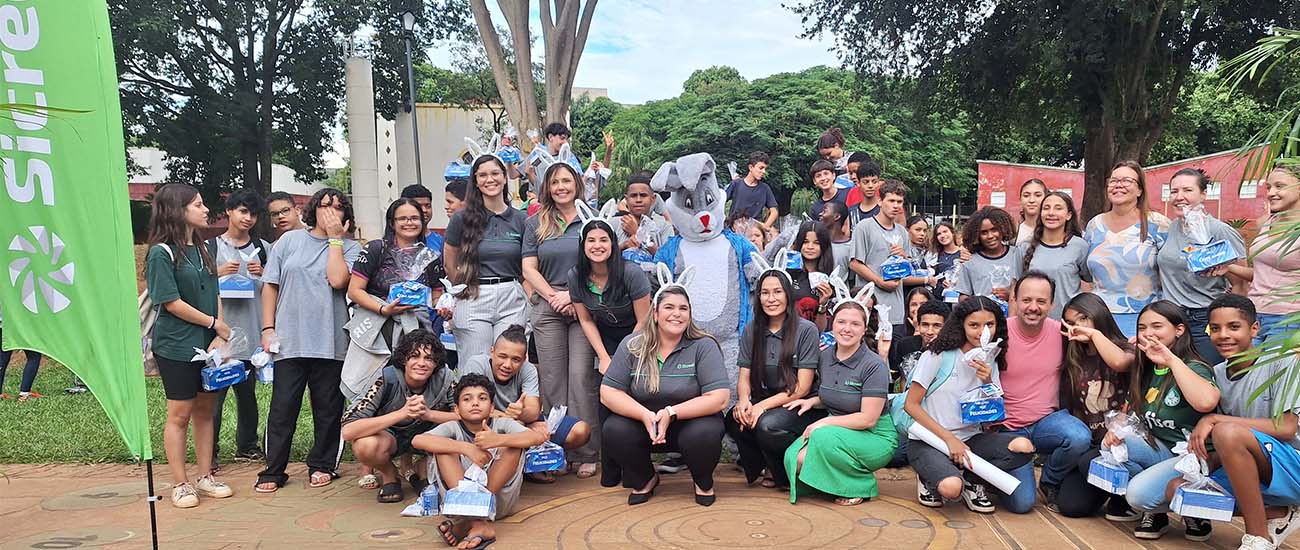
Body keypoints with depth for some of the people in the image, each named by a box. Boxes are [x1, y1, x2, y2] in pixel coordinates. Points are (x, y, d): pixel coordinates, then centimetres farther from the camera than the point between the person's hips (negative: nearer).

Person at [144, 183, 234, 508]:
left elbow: (214, 295, 9)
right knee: (180, 414, 1)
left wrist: (219, 336, -3)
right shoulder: (162, 253, -11)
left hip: (208, 344, 7)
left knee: (205, 409, 11)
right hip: (176, 346, -6)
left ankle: (205, 477, 21)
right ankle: (180, 484, 10)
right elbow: (172, 302, -15)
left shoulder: (203, 248, 10)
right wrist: (215, 323, -9)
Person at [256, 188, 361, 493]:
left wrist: (335, 238, -5)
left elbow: (337, 279, -14)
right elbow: (270, 285, 9)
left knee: (328, 408, 8)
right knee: (282, 407, 1)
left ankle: (322, 465, 23)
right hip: (289, 340, 1)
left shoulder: (350, 248, 5)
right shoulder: (289, 241, 9)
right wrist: (268, 328, 2)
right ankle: (273, 471, 11)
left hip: (330, 342, 0)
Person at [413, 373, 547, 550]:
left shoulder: (501, 424, 0)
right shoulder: (453, 428, 0)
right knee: (445, 446, -17)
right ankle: (478, 523, -32)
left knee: (512, 442, -17)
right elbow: (417, 440, -21)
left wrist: (498, 440, -34)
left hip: (499, 501, 0)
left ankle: (468, 521, -24)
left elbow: (539, 437, -18)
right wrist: (466, 448, -29)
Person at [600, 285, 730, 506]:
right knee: (613, 431, -25)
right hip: (642, 421, 2)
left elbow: (719, 398, -17)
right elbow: (608, 392, -7)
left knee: (704, 435, -34)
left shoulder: (703, 346, -10)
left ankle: (704, 481, 4)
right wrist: (645, 415, -24)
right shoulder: (632, 345, -4)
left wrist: (671, 413, -27)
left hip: (690, 421, -2)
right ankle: (645, 479, 7)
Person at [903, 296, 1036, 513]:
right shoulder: (938, 356, -9)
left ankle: (972, 481, 0)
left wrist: (987, 383, -14)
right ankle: (930, 478, 2)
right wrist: (949, 438, -15)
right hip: (928, 442, -5)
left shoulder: (990, 363, 8)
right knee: (951, 487, -35)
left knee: (1024, 447, -22)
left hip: (969, 439, 5)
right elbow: (911, 405, -10)